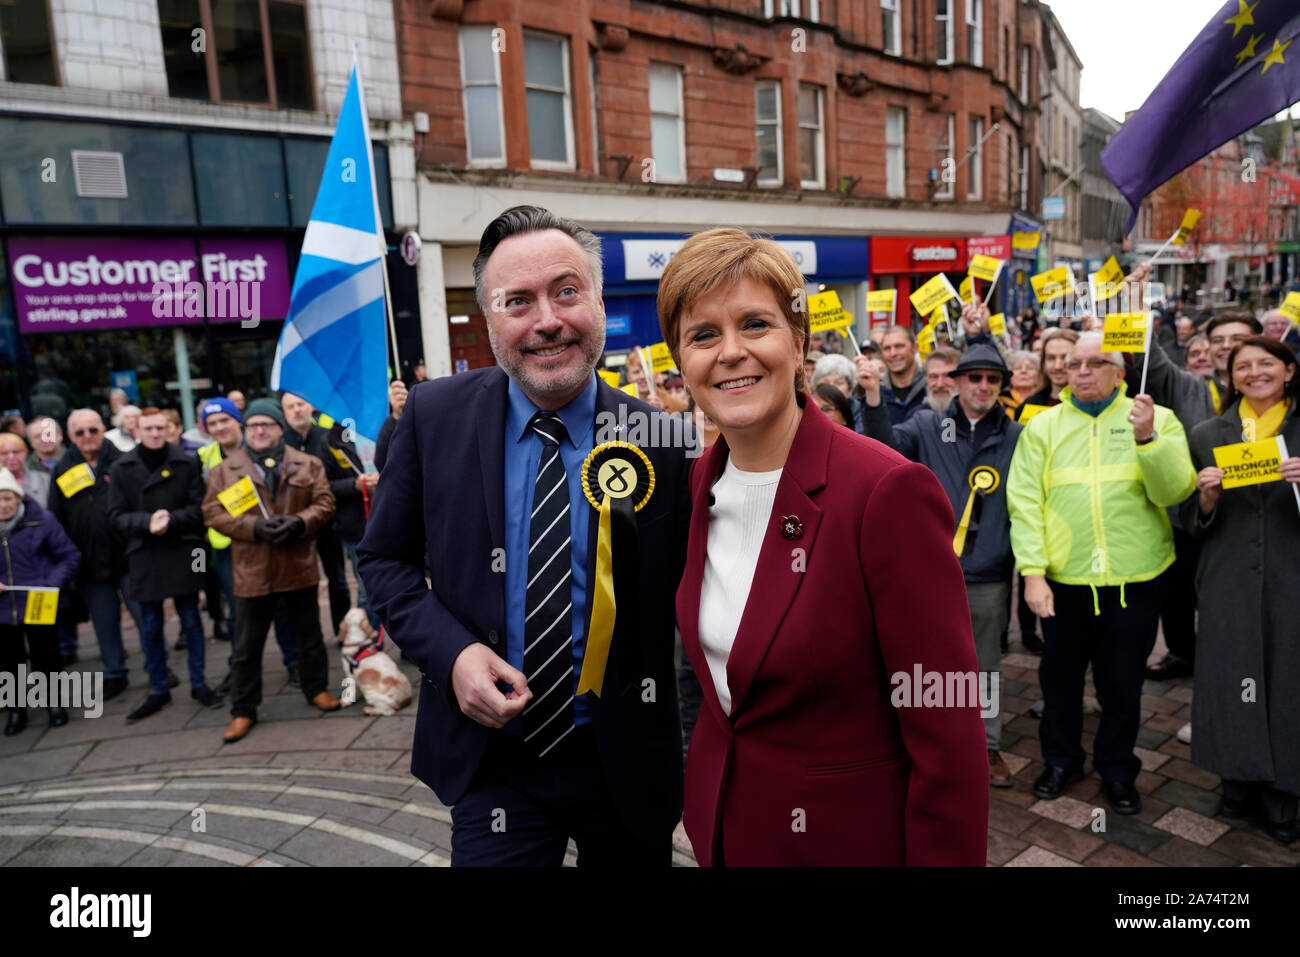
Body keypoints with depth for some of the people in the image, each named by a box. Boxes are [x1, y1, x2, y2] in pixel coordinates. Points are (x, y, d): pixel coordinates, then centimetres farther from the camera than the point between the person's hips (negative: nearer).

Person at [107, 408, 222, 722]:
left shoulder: (187, 463, -1)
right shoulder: (121, 469, 3)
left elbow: (198, 508, -2)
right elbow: (117, 515, 0)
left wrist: (171, 520, -20)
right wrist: (147, 521, -18)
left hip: (182, 553, -1)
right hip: (143, 557, 1)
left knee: (190, 620, 6)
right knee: (150, 627, 8)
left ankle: (198, 684, 19)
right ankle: (158, 690, 21)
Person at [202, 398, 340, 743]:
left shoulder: (307, 465, 4)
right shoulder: (224, 470, 3)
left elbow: (324, 503, 1)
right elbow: (214, 513, -3)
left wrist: (299, 522, -18)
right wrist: (255, 526, -17)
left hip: (299, 567, 1)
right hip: (252, 571, -1)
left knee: (309, 635, 14)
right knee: (246, 646, 7)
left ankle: (316, 688, 32)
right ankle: (243, 711, 19)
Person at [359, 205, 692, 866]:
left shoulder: (666, 443, -12)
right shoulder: (434, 414, -7)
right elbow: (385, 558, 2)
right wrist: (450, 652, -14)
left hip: (625, 764, 1)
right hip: (491, 763, 0)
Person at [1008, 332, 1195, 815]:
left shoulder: (1158, 420, 1)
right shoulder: (1043, 426, 2)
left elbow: (1175, 490, -10)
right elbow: (1024, 501, -4)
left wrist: (1148, 439, -25)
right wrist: (1032, 570, -12)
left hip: (1135, 579, -1)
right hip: (1064, 579, 1)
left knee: (1123, 684, 13)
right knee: (1060, 678, 15)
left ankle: (1117, 771, 34)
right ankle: (1061, 761, 36)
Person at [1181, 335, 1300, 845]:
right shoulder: (1207, 435, 8)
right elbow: (1194, 525, 9)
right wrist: (1206, 497, -12)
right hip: (1229, 582, 1)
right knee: (1230, 679, 4)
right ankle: (1239, 785, 21)